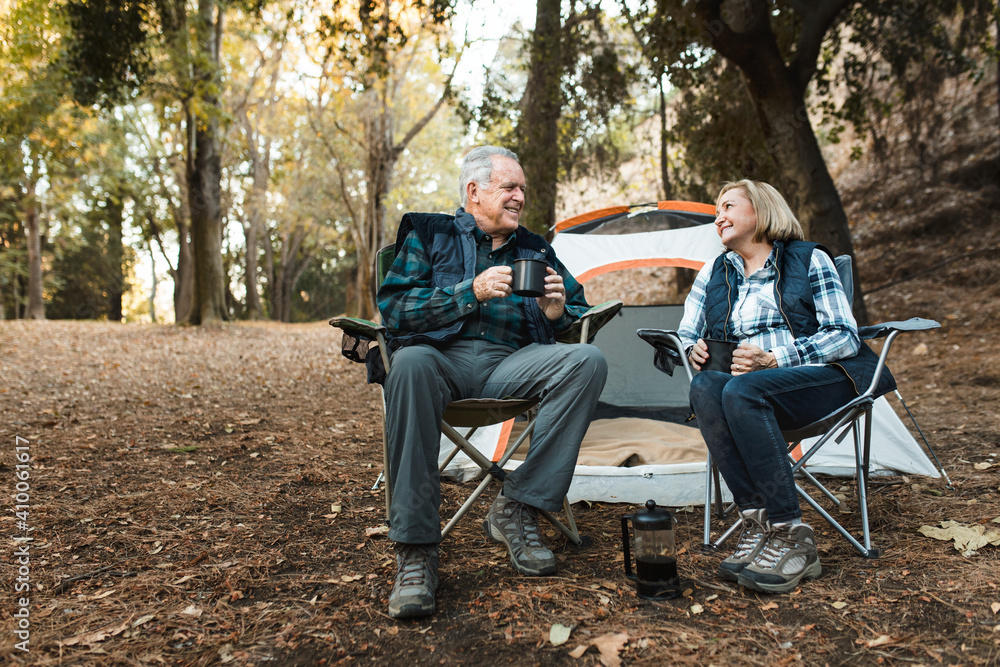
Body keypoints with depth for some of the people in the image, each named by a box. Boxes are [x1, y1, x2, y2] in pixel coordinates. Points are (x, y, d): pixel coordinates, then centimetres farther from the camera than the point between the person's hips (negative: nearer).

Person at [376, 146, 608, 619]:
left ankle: (516, 509, -19)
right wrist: (472, 291, -12)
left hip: (509, 365, 3)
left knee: (587, 360, -25)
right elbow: (393, 310, -2)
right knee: (411, 363, -39)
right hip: (443, 359, -2)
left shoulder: (535, 250, 22)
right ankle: (415, 551, -33)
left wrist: (557, 313, -5)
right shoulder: (428, 236, 12)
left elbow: (579, 311, 20)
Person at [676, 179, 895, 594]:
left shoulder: (810, 259, 5)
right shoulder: (714, 274, 18)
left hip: (822, 379, -3)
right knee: (704, 388, -31)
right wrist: (694, 349, -5)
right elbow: (686, 333, 21)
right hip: (753, 389, 4)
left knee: (742, 391, -35)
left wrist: (774, 359, -16)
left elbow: (845, 337, -3)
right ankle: (755, 522, -30)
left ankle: (790, 536, -30)